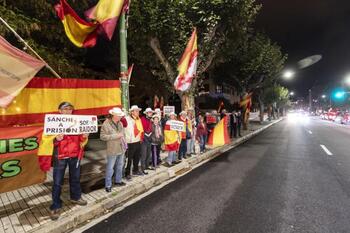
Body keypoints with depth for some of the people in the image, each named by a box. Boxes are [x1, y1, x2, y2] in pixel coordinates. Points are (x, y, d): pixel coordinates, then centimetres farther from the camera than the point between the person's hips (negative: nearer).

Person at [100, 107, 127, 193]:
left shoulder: (120, 123, 8)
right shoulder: (106, 124, -13)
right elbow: (102, 136, -18)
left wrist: (125, 144, 11)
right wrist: (115, 136, -22)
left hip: (121, 149, 7)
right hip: (112, 150, -6)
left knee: (120, 166, 18)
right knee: (110, 168, 3)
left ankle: (118, 181, 35)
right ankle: (108, 185, 17)